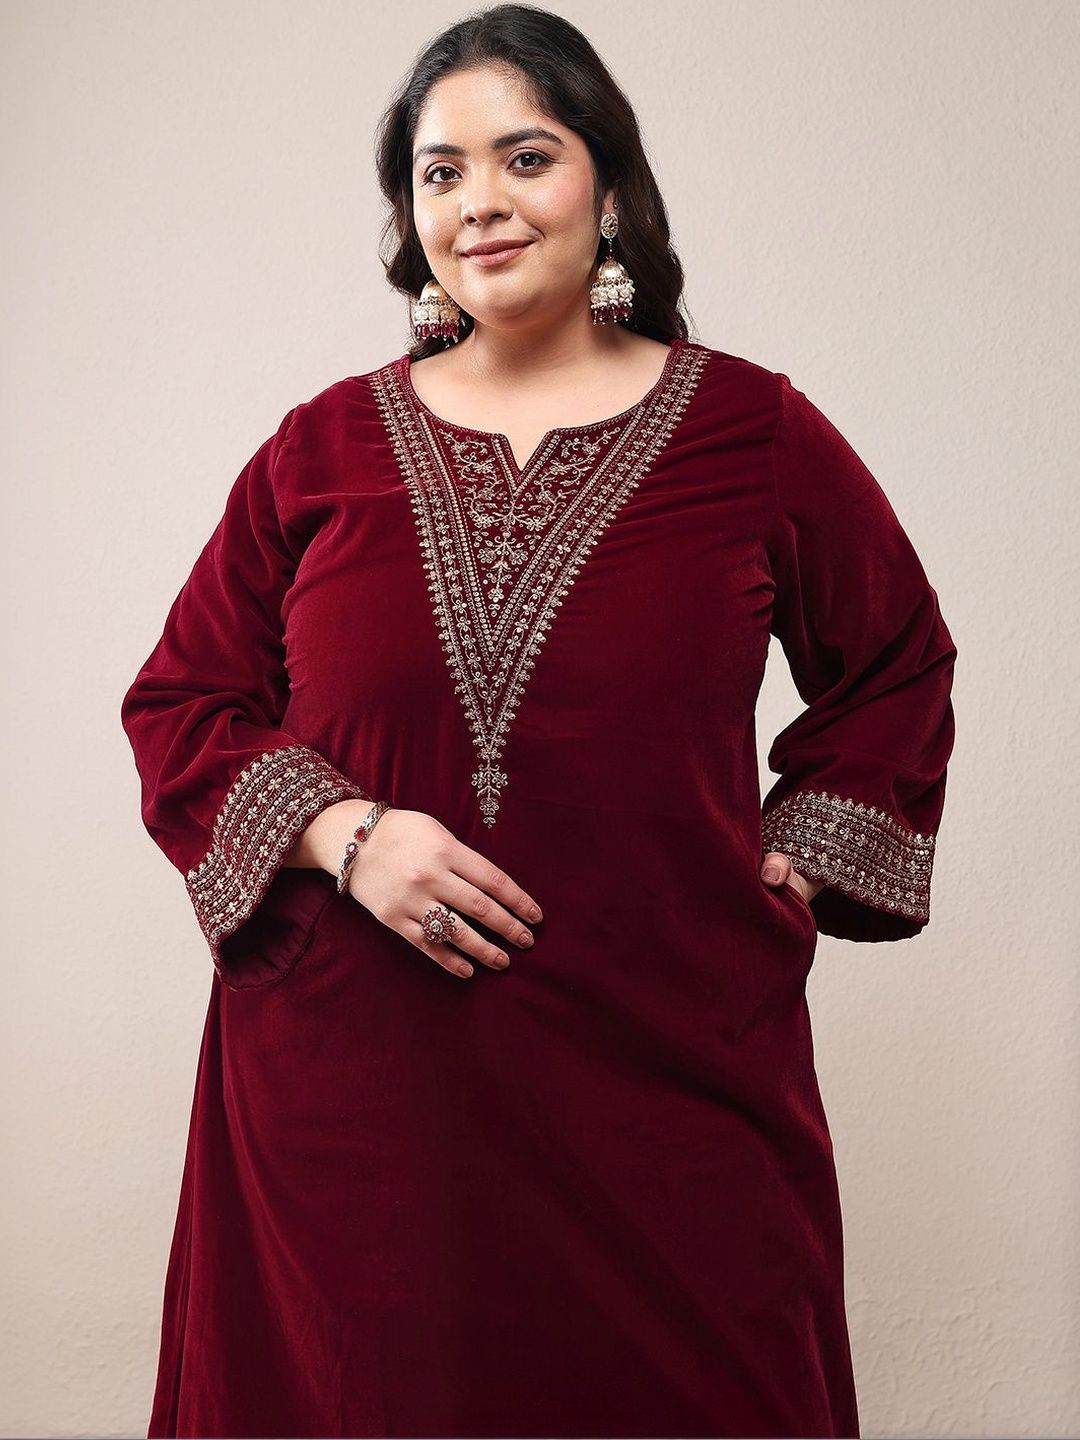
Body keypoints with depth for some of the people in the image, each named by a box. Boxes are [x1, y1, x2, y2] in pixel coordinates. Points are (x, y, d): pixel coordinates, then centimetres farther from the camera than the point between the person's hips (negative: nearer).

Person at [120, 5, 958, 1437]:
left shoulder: (751, 433, 2)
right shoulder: (323, 447, 5)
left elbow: (897, 665, 15)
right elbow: (182, 703, 8)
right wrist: (341, 832, -8)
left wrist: (796, 862, 4)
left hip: (669, 1077, 0)